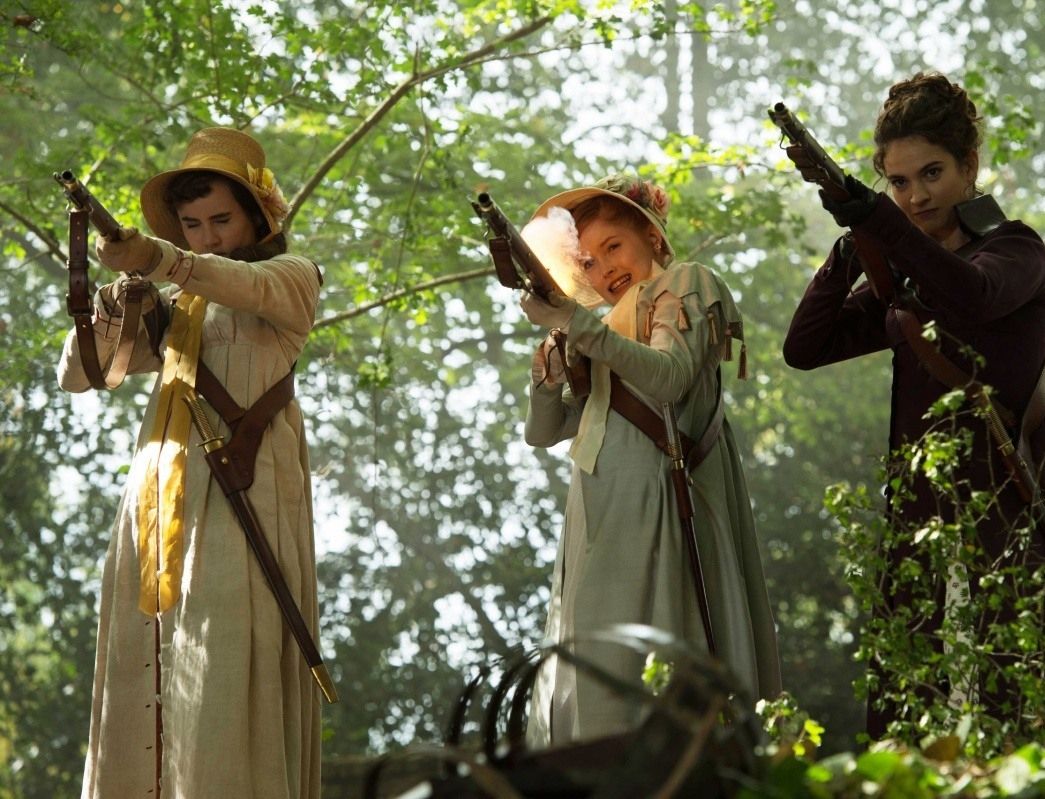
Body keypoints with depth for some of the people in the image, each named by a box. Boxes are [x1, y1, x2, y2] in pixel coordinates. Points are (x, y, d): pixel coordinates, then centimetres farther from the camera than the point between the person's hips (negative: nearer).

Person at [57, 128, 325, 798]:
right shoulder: (172, 304, 24)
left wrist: (162, 262, -33)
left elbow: (251, 286, -15)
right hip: (162, 486, 6)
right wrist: (107, 322, -5)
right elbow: (77, 376, 18)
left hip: (242, 486, -5)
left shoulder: (292, 276, 10)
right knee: (143, 667, -3)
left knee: (226, 675, -15)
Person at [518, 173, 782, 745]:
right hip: (602, 518, 7)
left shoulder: (685, 285, 8)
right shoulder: (613, 326, 29)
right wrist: (552, 361, 2)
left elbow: (668, 378, -13)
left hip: (654, 504, -7)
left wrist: (579, 324, -18)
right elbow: (543, 431, 21)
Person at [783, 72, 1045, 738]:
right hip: (918, 512, 7)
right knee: (903, 720, 4)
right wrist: (851, 251, -4)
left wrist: (874, 218, -35)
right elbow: (806, 347, 9)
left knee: (986, 708, -11)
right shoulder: (903, 280, 17)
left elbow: (970, 300, -26)